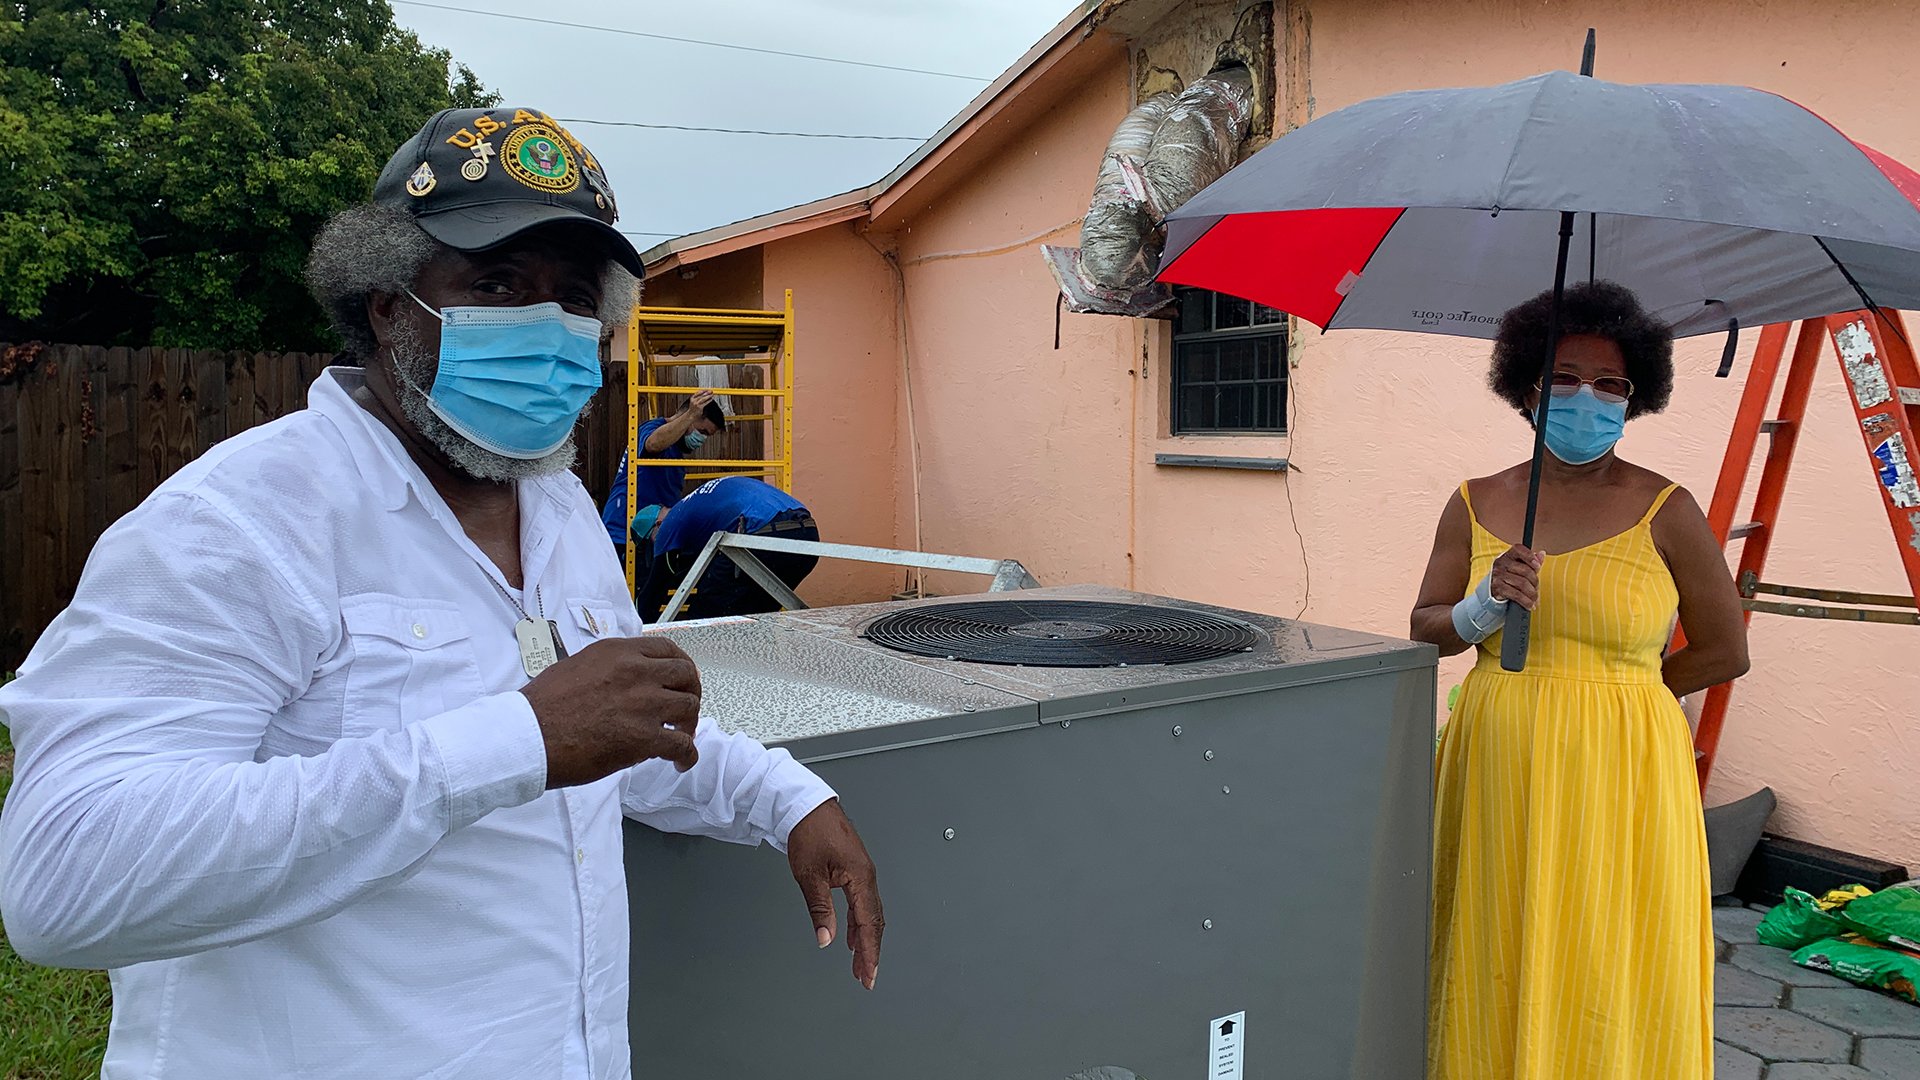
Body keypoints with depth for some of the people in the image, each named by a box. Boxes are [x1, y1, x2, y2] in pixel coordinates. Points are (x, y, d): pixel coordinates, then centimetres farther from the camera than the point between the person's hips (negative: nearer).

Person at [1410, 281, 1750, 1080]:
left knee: (1603, 982, 6)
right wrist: (1487, 605, -12)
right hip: (1496, 773, 3)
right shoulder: (1478, 504, 5)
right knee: (1495, 978, 10)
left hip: (1617, 775, -2)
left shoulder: (1665, 511, -3)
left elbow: (1725, 653, 4)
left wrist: (1607, 686, 6)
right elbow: (1424, 631, 7)